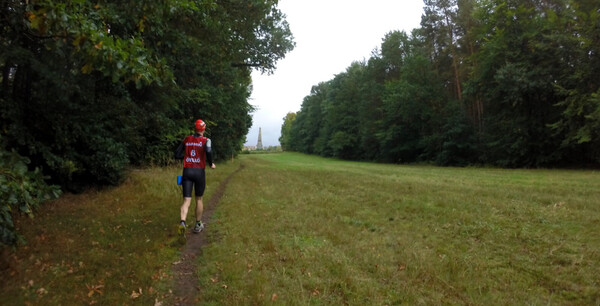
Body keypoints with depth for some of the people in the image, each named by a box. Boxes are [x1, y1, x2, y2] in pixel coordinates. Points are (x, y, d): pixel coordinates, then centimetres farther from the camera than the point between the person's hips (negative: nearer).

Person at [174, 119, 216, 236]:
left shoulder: (186, 139, 8)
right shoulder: (205, 140, -3)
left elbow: (177, 155, 8)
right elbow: (208, 151, -24)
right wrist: (211, 164, -6)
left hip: (187, 171, 2)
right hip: (199, 172, -2)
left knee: (186, 201, 0)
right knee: (199, 199, 15)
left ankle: (182, 222, -25)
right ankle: (198, 225, 26)